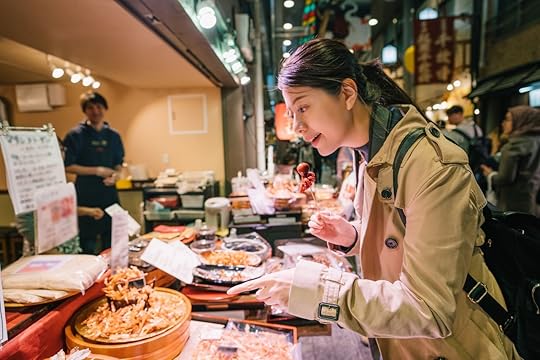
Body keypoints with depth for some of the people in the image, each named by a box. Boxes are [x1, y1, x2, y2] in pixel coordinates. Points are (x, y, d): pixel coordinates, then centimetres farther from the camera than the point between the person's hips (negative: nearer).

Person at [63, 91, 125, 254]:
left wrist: (115, 175, -7)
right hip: (86, 195, -4)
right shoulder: (76, 135, -6)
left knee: (111, 241, 12)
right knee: (88, 243, 5)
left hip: (109, 193, 4)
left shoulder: (113, 136, 6)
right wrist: (97, 170, -15)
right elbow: (68, 166, -9)